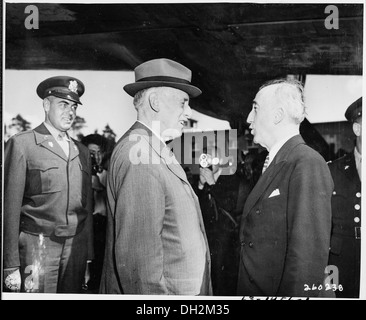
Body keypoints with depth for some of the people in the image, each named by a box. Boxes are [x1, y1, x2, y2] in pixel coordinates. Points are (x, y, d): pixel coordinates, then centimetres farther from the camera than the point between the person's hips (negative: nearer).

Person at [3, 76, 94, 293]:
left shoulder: (82, 152, 11)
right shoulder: (21, 144, -3)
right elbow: (10, 208, -6)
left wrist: (88, 259, 12)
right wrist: (11, 266, -8)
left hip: (76, 249, 4)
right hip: (37, 248, -4)